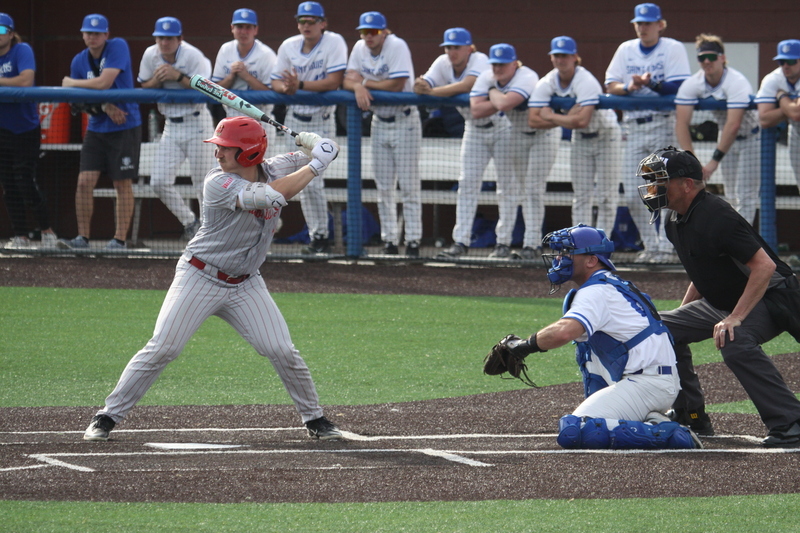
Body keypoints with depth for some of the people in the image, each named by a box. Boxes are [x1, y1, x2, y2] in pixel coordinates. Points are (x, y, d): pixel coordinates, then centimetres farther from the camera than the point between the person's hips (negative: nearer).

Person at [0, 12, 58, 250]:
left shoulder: (21, 51, -11)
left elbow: (26, 80, -26)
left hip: (26, 130, -6)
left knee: (26, 183, -9)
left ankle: (48, 232, 5)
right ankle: (21, 237, 10)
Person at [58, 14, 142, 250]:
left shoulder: (118, 47, -11)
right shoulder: (80, 61, 4)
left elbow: (103, 83, -21)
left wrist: (71, 83, -6)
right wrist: (104, 107, -14)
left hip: (125, 127, -5)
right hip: (96, 128, 5)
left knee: (123, 184, -1)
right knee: (84, 182, -5)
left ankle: (120, 239, 3)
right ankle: (83, 237, 1)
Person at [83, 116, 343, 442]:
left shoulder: (273, 170, -3)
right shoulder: (218, 183, -20)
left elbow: (326, 152, 5)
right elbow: (272, 196, -32)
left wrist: (314, 144, -19)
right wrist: (314, 167, -26)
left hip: (245, 286, 4)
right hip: (199, 278, -4)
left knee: (282, 351, -4)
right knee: (161, 349, -11)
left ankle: (314, 419, 16)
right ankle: (108, 417, -2)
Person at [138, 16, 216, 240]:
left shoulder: (192, 56, -15)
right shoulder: (151, 55, 0)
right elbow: (144, 87, 8)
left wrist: (179, 76, -30)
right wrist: (157, 80, -13)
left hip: (196, 123, -5)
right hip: (172, 126, 5)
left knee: (203, 182, -3)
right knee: (159, 182, -2)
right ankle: (190, 222, 16)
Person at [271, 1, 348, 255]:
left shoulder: (334, 43, -12)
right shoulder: (289, 46, 3)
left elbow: (334, 82, -20)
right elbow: (276, 82, 2)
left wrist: (300, 85, -26)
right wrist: (286, 88, -21)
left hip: (321, 120, -5)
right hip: (294, 120, 5)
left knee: (313, 180, -12)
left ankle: (321, 236, -2)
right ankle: (316, 236, 12)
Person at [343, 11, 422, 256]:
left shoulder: (397, 47, -18)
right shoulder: (360, 49, 2)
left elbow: (397, 85, -25)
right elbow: (349, 79, -3)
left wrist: (367, 83, -13)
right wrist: (358, 87, -26)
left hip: (404, 122, -6)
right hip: (379, 123, 6)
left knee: (409, 186, -6)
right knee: (384, 187, 7)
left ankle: (413, 241, -4)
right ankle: (389, 241, 12)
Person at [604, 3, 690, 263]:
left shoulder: (673, 49, -1)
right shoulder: (626, 50, 14)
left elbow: (678, 87, -12)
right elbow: (610, 86, 8)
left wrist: (650, 83, -27)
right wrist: (629, 87, -13)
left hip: (663, 123, -5)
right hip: (633, 126, 5)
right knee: (633, 196, 3)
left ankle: (666, 247, -4)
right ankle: (651, 245, 15)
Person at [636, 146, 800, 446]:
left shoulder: (716, 217, -26)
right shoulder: (675, 222, 5)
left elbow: (764, 266, -32)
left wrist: (735, 318, -35)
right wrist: (682, 314, 17)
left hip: (768, 299, -11)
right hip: (721, 302, 11)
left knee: (734, 343, -37)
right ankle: (691, 418, 18)